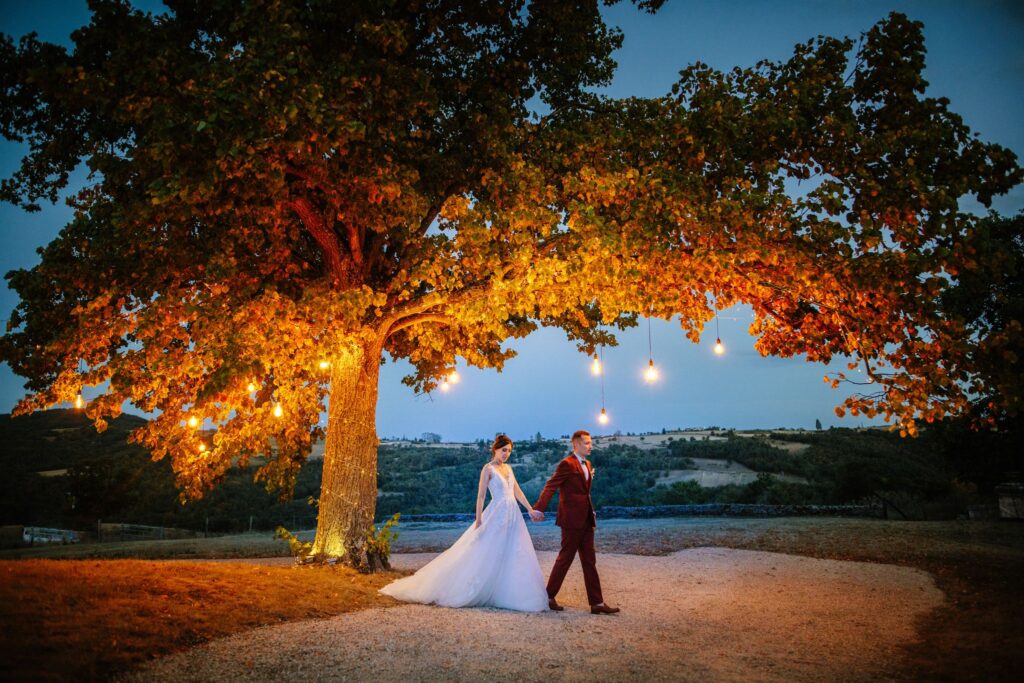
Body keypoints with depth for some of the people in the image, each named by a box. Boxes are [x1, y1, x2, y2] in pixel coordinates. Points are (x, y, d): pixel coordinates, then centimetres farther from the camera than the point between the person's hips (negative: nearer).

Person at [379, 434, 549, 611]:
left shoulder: (508, 468, 14)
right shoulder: (488, 469, -7)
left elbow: (517, 491, 16)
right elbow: (481, 496, -9)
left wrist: (531, 510, 10)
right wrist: (478, 522, -13)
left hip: (513, 516, 7)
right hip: (497, 515, -7)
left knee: (513, 556, 4)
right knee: (487, 555, -3)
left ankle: (503, 595, 12)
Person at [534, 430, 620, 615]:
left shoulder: (588, 465, 14)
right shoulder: (567, 464, -13)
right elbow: (550, 487, -20)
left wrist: (592, 515, 16)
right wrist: (539, 509, -30)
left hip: (586, 521, 8)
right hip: (572, 520, -8)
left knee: (589, 561, 8)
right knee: (565, 558, 1)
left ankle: (597, 603, 12)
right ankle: (549, 597, 16)